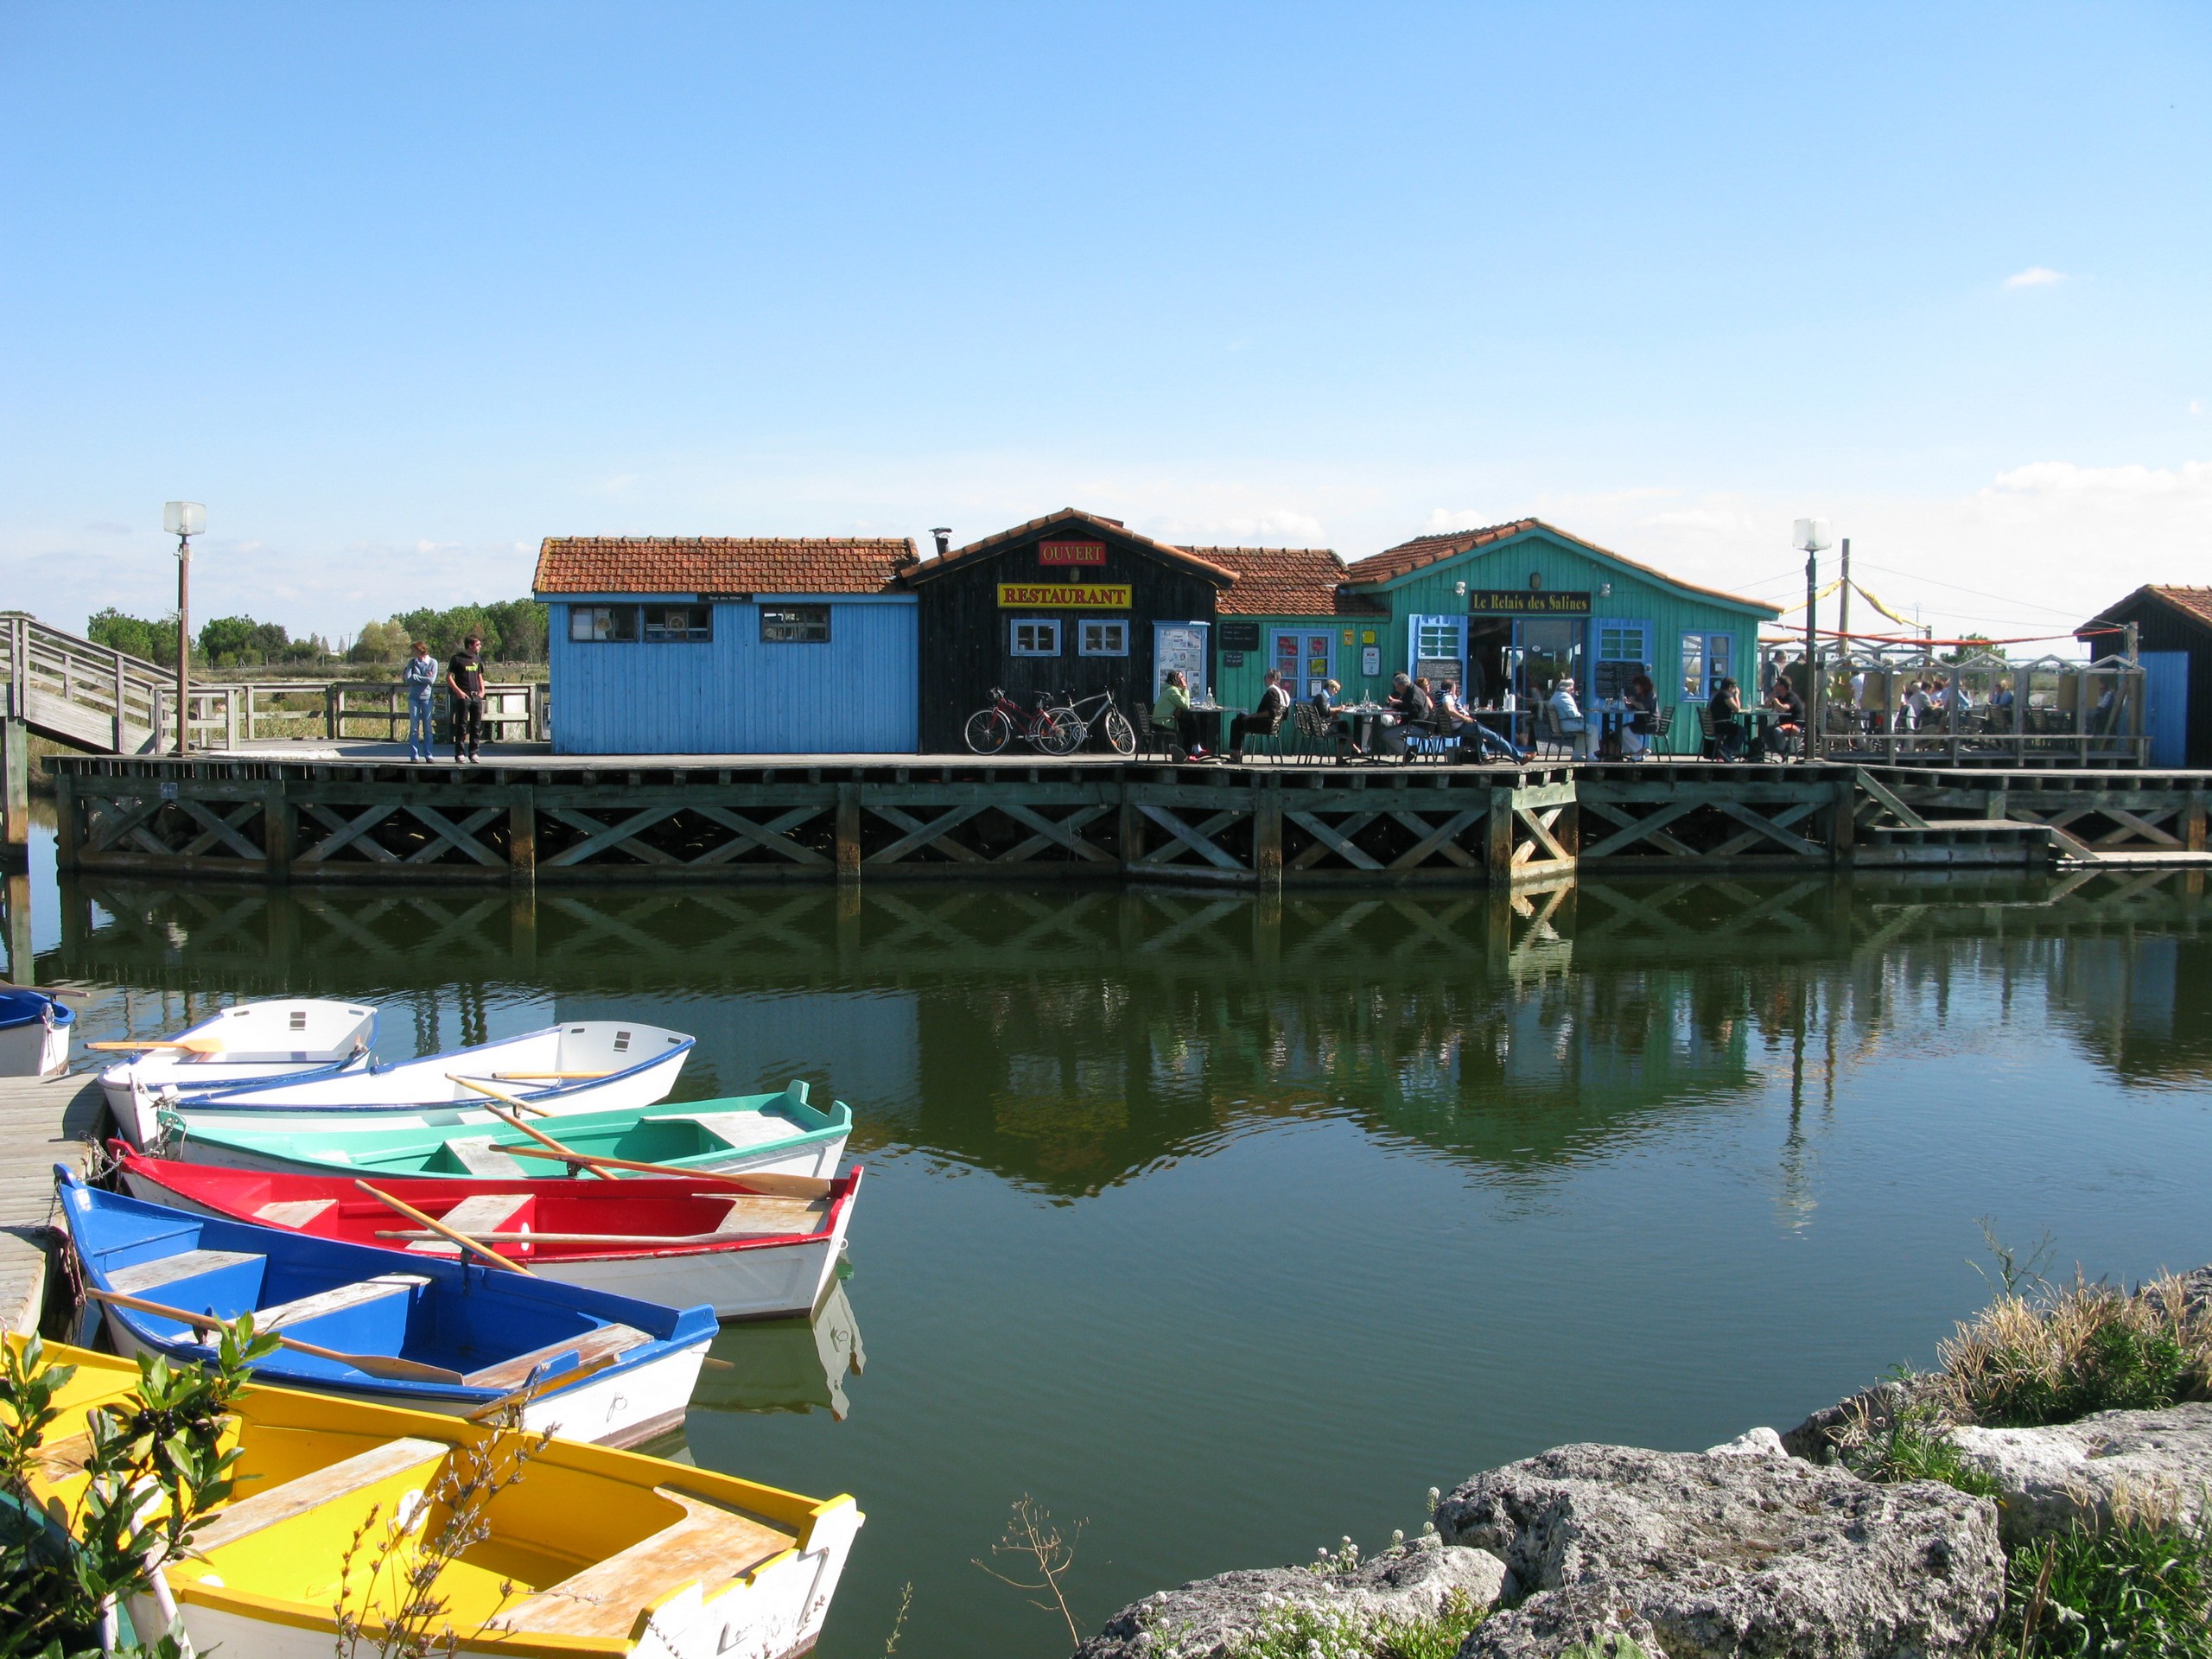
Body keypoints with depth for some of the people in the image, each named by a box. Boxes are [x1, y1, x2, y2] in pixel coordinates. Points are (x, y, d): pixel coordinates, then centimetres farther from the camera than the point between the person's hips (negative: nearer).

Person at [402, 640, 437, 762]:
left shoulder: (433, 663, -1)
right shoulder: (412, 662, 5)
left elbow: (431, 680, -12)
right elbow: (407, 680, -4)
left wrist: (415, 677, -6)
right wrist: (424, 678, -8)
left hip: (427, 698, -1)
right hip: (413, 697, 1)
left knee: (427, 728, 1)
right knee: (414, 728, 1)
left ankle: (428, 755, 6)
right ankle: (414, 755, 3)